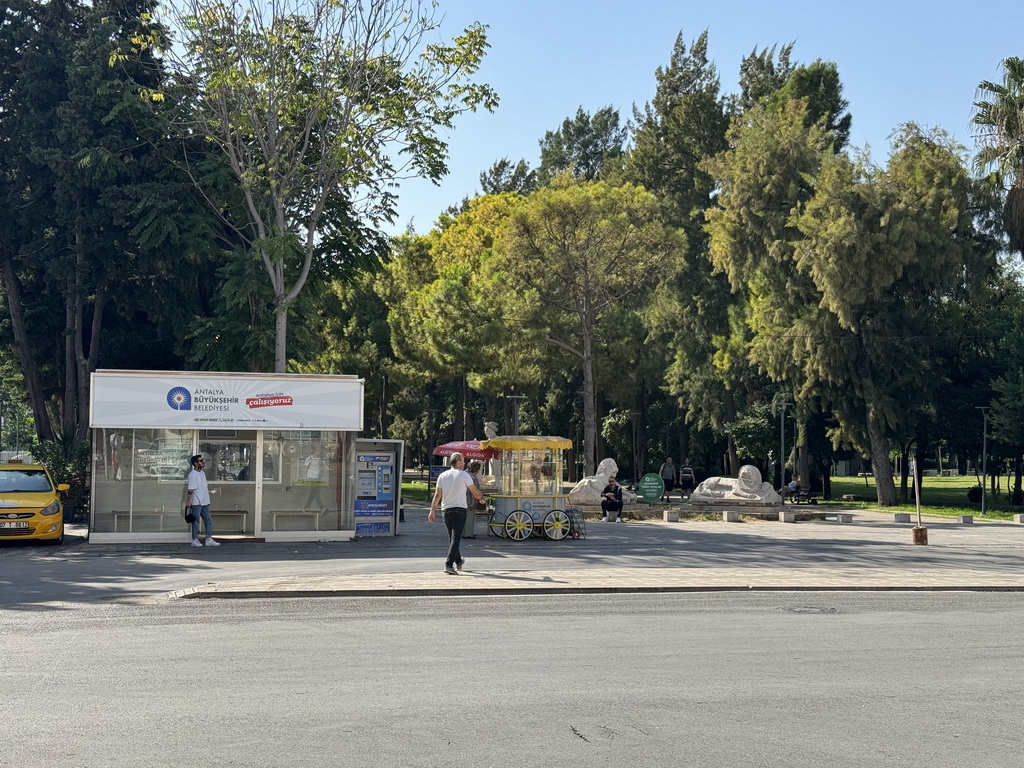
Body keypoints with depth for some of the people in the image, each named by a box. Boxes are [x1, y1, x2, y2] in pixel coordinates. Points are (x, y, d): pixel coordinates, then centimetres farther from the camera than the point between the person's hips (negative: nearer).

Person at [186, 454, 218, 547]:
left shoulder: (202, 473, 14)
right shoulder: (192, 475, -14)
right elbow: (190, 490, -18)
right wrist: (188, 502, -20)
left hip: (204, 502, 9)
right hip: (196, 503, -9)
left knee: (208, 520, 7)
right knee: (196, 521, -1)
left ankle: (209, 539, 10)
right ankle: (195, 540, 7)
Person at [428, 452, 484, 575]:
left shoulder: (442, 476, 6)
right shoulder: (464, 475, -5)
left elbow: (437, 495, 4)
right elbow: (474, 491, 2)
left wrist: (432, 511, 5)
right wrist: (481, 498, 23)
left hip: (446, 510, 5)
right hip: (459, 509, -5)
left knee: (451, 537, 18)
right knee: (455, 537, -7)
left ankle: (458, 561, 34)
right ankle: (449, 564, -18)